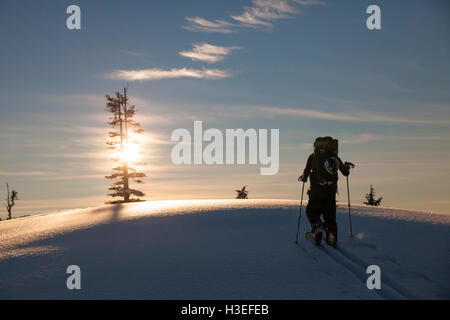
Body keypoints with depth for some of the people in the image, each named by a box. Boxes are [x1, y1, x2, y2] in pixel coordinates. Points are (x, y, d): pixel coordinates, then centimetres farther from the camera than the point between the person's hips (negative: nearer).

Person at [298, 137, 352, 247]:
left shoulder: (313, 156, 1)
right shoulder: (335, 157, 9)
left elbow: (306, 173, -1)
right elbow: (346, 173, 17)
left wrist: (303, 178, 22)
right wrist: (347, 166, 39)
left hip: (316, 191, -3)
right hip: (331, 192, 3)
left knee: (311, 212, 12)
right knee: (330, 217, 12)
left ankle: (317, 226, -15)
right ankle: (332, 239, 5)